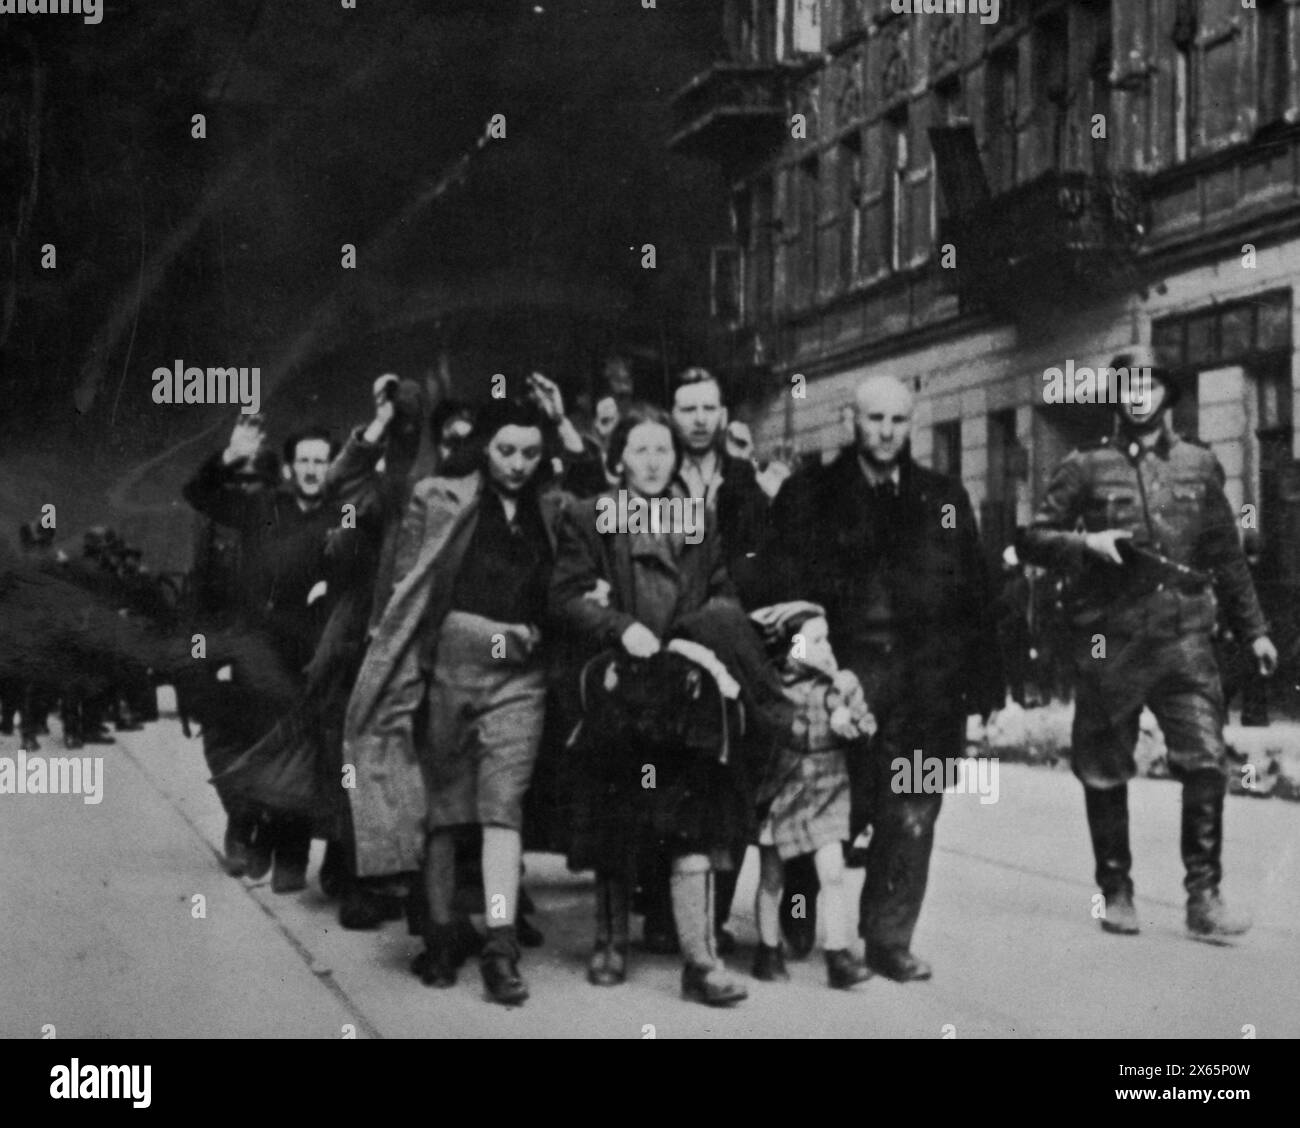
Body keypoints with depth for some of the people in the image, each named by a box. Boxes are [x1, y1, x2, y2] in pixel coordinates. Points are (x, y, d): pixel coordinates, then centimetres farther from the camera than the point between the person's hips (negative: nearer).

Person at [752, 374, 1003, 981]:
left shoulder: (943, 498, 14)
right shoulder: (809, 493, 7)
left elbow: (976, 595, 10)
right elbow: (779, 582, 0)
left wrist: (984, 689, 4)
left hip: (926, 685, 2)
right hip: (841, 673, -2)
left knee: (911, 818, 2)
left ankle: (889, 940, 12)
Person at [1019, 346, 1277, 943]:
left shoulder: (1199, 465, 12)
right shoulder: (1086, 467, 5)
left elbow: (1227, 556, 16)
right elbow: (1033, 539, 5)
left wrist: (1254, 629, 15)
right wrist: (1087, 543, -13)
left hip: (1184, 636, 1)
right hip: (1108, 641, -1)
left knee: (1207, 760, -12)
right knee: (1104, 772, 5)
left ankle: (1204, 897, -5)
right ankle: (1116, 892, 20)